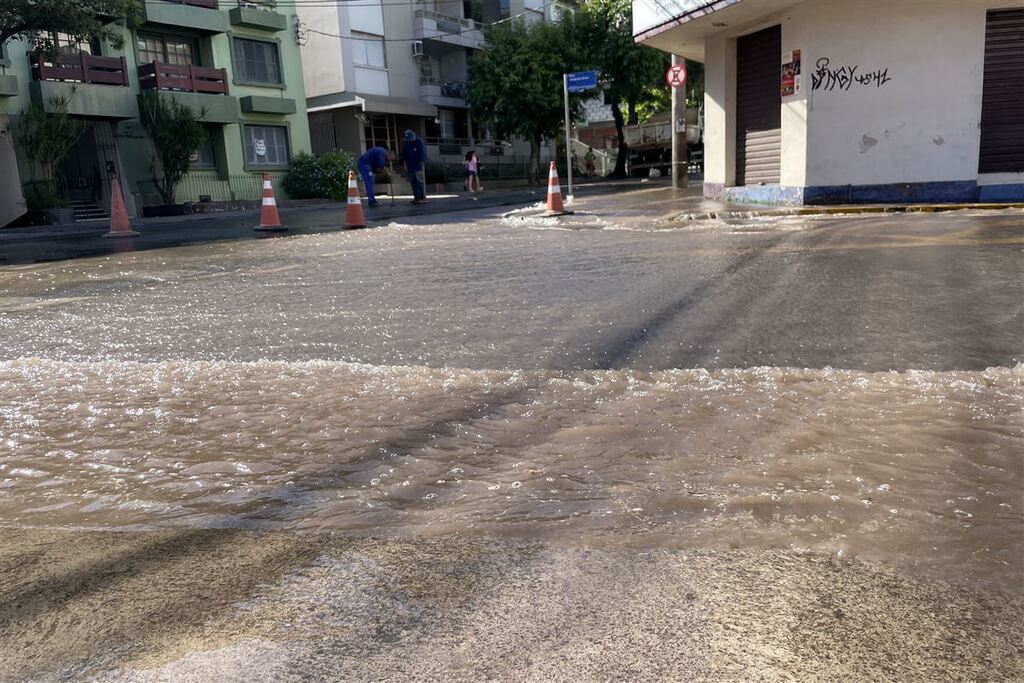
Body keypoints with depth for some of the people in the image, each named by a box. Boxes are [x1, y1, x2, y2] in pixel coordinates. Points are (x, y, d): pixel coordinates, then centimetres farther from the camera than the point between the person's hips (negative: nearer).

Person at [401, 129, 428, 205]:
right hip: (410, 167, 6)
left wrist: (421, 164, -13)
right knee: (413, 182, 5)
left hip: (418, 166, -6)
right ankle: (417, 198, 10)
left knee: (420, 181, -12)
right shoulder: (405, 144, 7)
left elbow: (422, 154, -10)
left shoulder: (419, 142, -8)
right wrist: (405, 165, 8)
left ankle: (423, 198, -12)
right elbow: (404, 155, 14)